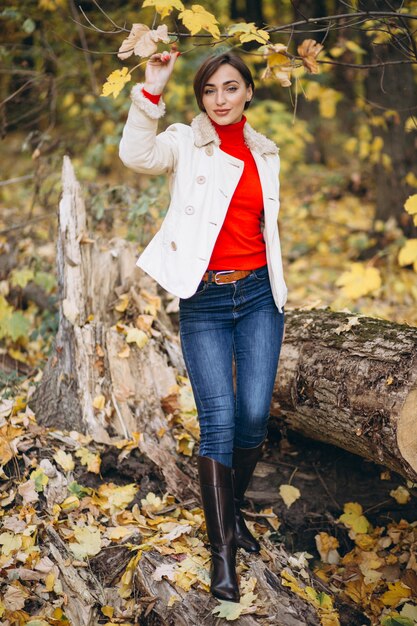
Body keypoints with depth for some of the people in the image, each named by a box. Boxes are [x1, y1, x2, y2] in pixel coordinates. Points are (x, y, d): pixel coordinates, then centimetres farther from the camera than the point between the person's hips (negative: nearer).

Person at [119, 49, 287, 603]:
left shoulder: (266, 153, 13)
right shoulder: (185, 142, 1)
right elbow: (137, 154, -21)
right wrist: (152, 88, -31)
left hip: (258, 292, 3)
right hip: (204, 298, -3)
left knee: (255, 415, -3)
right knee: (219, 418, -8)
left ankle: (234, 509, 23)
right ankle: (222, 548, 2)